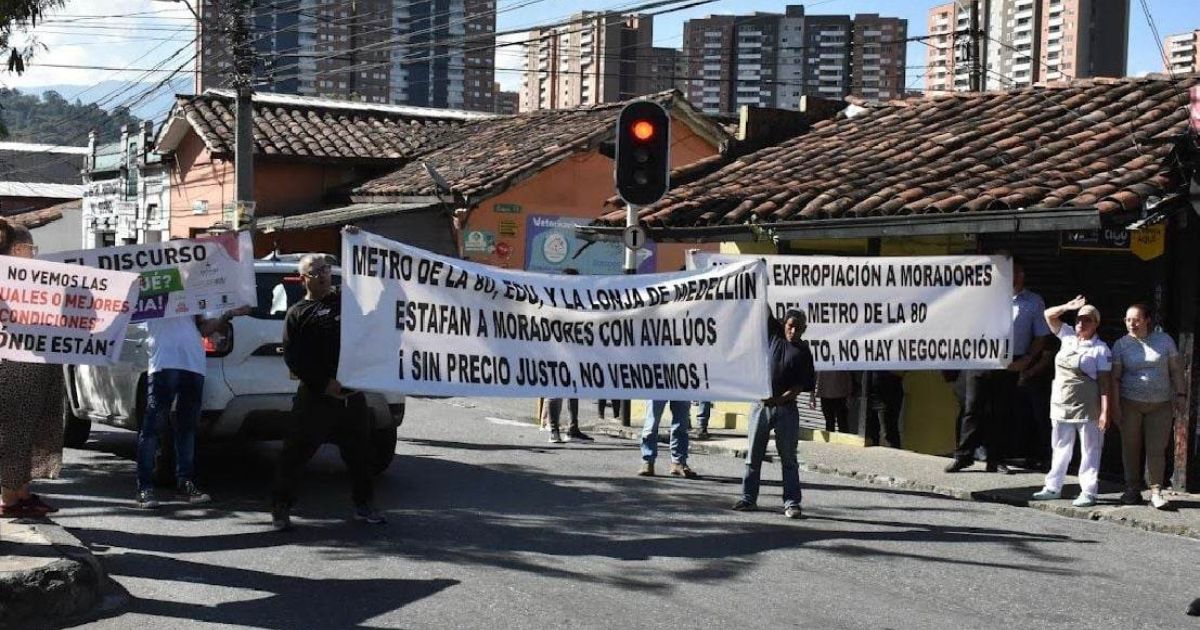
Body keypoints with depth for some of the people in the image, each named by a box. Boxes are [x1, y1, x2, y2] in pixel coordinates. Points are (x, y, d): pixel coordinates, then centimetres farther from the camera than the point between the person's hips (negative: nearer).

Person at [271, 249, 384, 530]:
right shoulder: (298, 313, 4)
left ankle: (363, 505, 23)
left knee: (360, 451, 9)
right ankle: (281, 506, 9)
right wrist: (324, 384, -13)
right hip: (315, 396, -3)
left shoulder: (348, 300, 14)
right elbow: (292, 357, -4)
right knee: (297, 452, -1)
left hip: (353, 394, 3)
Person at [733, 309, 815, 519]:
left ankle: (791, 502, 3)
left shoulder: (804, 353, 0)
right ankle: (748, 498, 13)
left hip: (786, 408, -2)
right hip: (761, 405, 2)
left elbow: (801, 385, -6)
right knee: (754, 454, 6)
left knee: (788, 457, 1)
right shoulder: (774, 337, 6)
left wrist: (779, 399, -17)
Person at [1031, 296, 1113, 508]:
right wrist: (1068, 307, -2)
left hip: (1087, 410, -6)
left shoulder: (1101, 349, -6)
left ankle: (1088, 492, 6)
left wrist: (1105, 412, -16)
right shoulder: (1068, 337, 10)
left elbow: (1105, 382, -10)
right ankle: (1053, 487, 22)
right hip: (1061, 407, 6)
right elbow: (1049, 315, 14)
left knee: (1089, 450, 2)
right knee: (1060, 448, 14)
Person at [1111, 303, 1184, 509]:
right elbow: (1115, 377, 0)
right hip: (1130, 403, 0)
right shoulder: (1121, 345, 1)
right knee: (1131, 448, 4)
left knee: (1157, 450, -4)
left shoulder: (1164, 340, 3)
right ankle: (1132, 490, 13)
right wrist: (1115, 406, -5)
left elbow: (1176, 369, 8)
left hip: (1161, 405, 0)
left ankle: (1156, 491, 1)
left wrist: (1181, 394, 1)